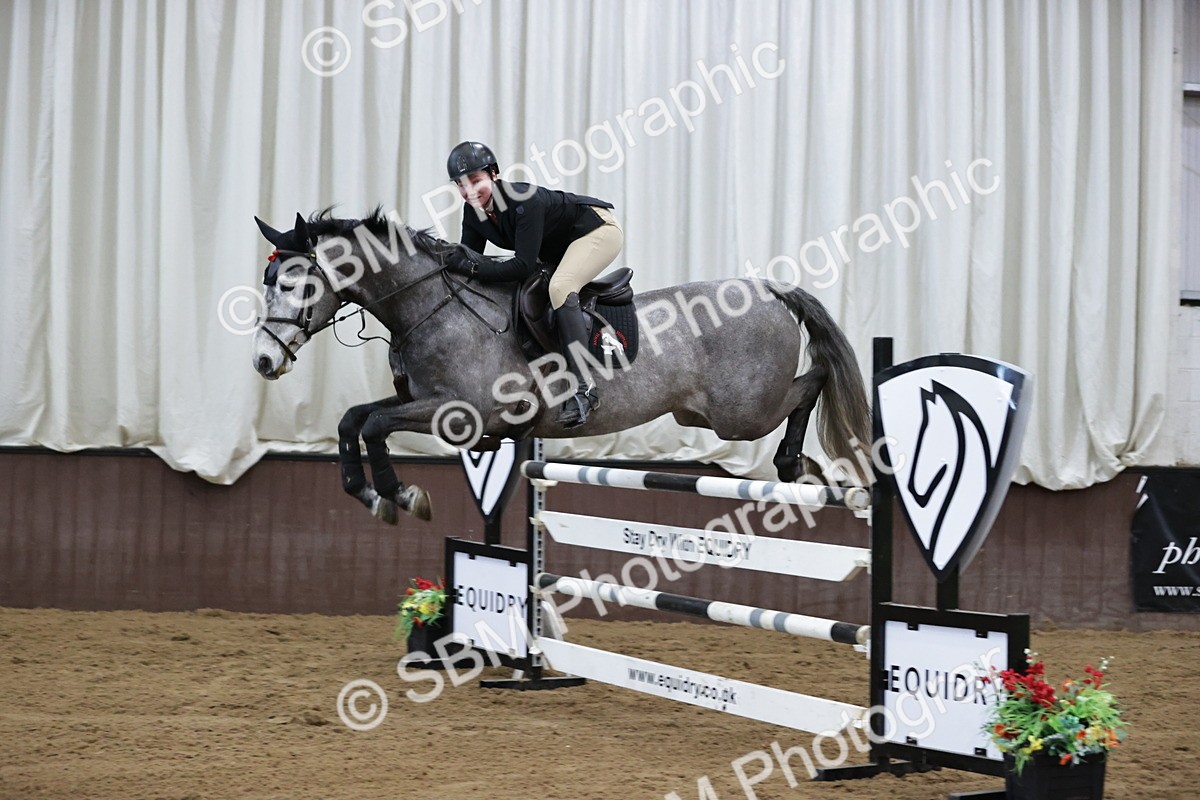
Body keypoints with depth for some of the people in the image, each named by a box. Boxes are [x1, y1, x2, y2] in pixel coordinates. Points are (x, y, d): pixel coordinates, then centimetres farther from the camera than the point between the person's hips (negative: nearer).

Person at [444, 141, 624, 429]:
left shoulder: (524, 201, -33)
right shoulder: (473, 213, -9)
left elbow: (525, 266, -35)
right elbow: (467, 259, -2)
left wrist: (476, 266, -38)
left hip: (598, 230, -10)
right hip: (558, 249, 10)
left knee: (559, 287, -31)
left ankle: (582, 389, -34)